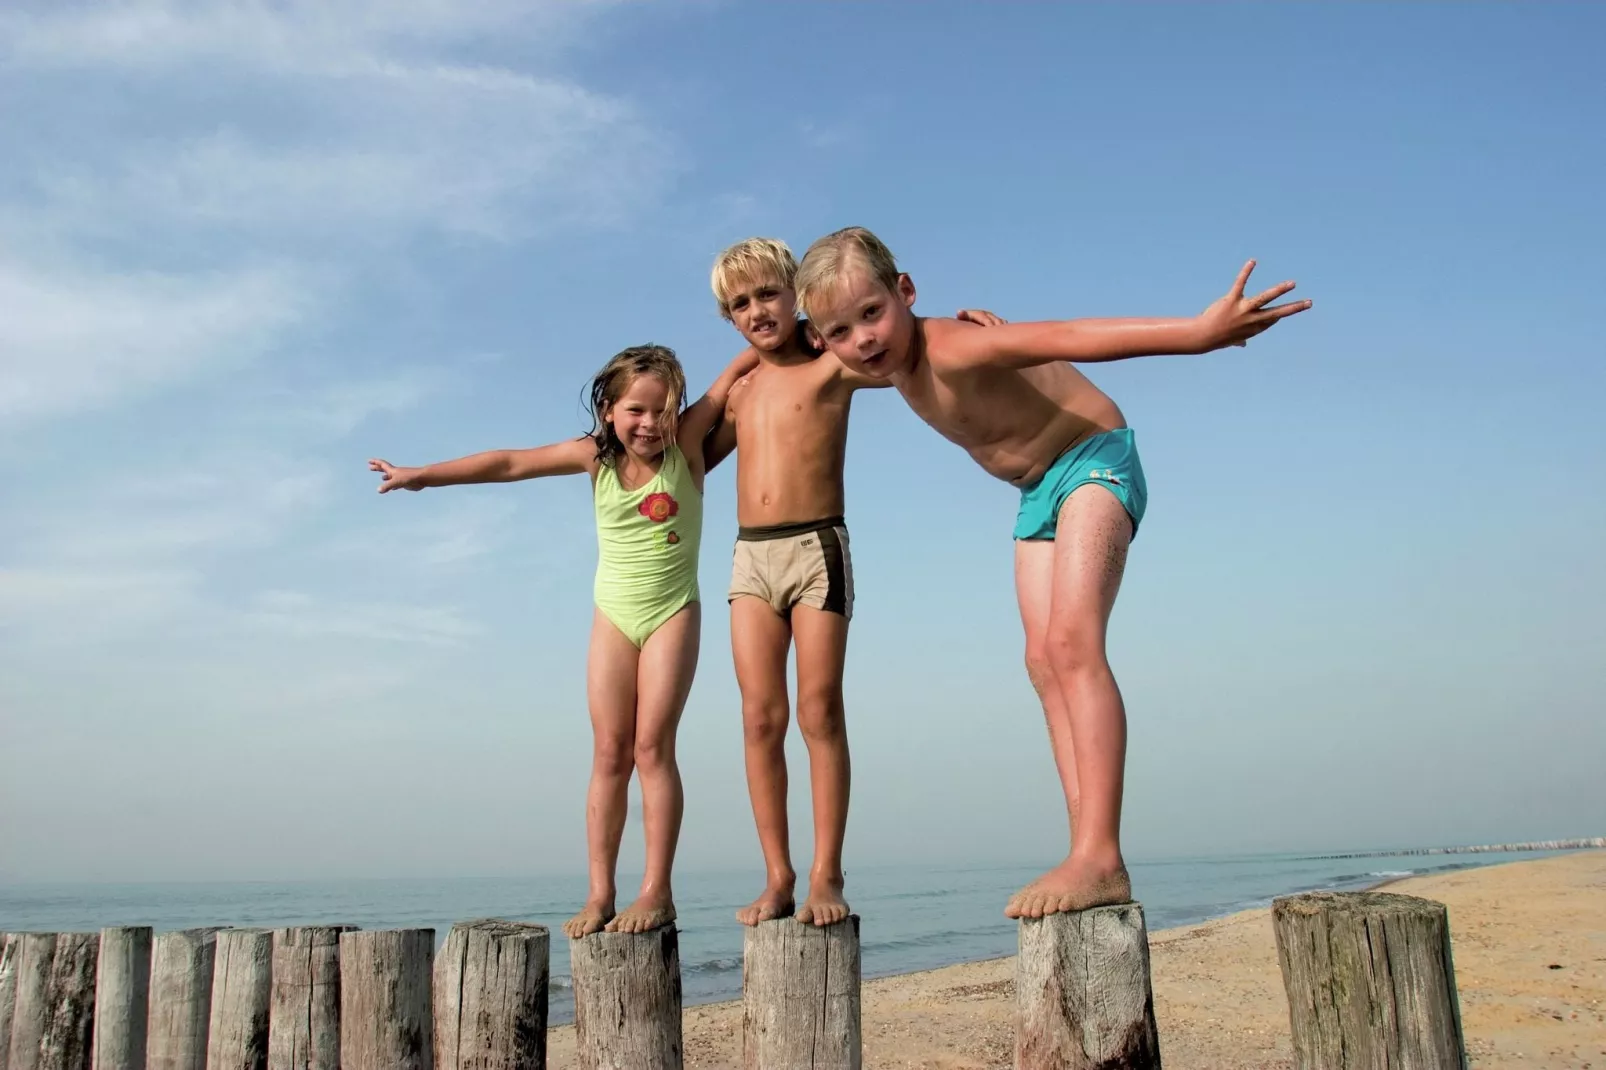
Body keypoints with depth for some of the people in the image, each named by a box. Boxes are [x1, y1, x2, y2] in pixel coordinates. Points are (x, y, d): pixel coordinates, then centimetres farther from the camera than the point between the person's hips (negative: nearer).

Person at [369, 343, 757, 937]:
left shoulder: (686, 441, -9)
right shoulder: (595, 456, -4)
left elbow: (736, 371, -8)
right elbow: (509, 464, -4)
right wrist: (421, 475, -3)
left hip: (672, 614, -2)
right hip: (613, 615, 3)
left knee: (652, 746, -8)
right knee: (609, 754, 1)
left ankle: (657, 890, -3)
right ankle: (599, 894, 4)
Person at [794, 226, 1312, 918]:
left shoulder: (952, 350, -28)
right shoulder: (894, 364, -1)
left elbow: (1069, 337, -42)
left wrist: (1195, 332, -51)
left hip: (1094, 462, -9)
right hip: (1037, 493, 9)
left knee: (1071, 643, -25)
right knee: (1044, 662, -1)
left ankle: (1100, 856, -29)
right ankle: (1092, 862, -3)